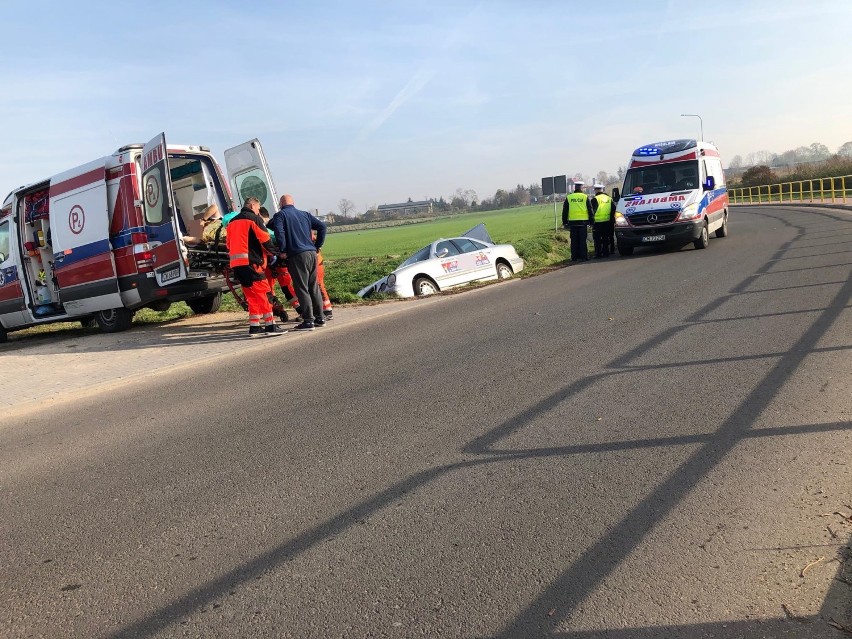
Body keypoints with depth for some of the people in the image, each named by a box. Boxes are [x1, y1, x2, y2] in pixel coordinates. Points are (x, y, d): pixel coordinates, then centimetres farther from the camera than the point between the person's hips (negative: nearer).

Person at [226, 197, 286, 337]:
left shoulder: (232, 222, 22)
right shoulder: (253, 218, -1)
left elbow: (229, 243, 22)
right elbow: (264, 238, -6)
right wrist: (273, 253, 7)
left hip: (235, 263, 8)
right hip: (250, 262, -8)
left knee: (252, 295, 13)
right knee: (263, 292, -5)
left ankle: (254, 327, 12)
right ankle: (270, 326, -8)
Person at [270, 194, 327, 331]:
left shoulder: (280, 215, 2)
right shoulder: (305, 214, 18)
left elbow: (279, 232, -14)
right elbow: (321, 226, 14)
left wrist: (283, 250, -6)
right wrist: (317, 246, 16)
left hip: (297, 255, -6)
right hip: (312, 253, 6)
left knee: (302, 289, -3)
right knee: (314, 287, 14)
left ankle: (308, 321, -4)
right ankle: (319, 318, 18)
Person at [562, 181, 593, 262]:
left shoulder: (568, 198, 5)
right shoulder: (585, 197, 1)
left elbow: (565, 211, 7)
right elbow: (590, 210, 2)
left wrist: (564, 222, 12)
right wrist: (591, 221, 7)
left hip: (572, 222, 1)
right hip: (583, 222, -1)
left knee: (574, 241, 6)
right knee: (582, 240, 1)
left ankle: (574, 257, 7)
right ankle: (583, 257, 0)